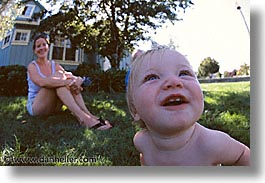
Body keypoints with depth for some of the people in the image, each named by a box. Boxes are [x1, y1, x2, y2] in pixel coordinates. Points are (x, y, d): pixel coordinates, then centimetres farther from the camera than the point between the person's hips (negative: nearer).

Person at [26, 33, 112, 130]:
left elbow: (69, 75, -10)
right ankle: (82, 116, -43)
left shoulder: (55, 65, 7)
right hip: (35, 106, -4)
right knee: (58, 75, -26)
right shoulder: (32, 66, -7)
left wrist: (75, 80, -34)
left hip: (52, 107, 4)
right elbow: (42, 82, -29)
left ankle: (87, 114, -32)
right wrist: (66, 82, -40)